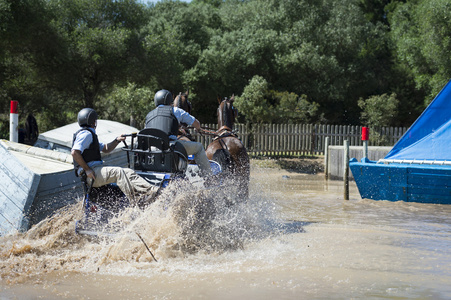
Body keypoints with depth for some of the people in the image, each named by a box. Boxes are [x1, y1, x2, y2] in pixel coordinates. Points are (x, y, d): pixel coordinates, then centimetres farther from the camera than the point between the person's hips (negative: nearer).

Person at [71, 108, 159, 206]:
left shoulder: (90, 135, 28)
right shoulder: (86, 134, -7)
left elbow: (105, 149, 31)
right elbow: (74, 152, -21)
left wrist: (117, 140, 14)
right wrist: (87, 169, -21)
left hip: (97, 169, 10)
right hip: (92, 174, -10)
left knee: (128, 172, -4)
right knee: (118, 172, -29)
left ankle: (151, 190, -19)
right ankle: (136, 200, -36)